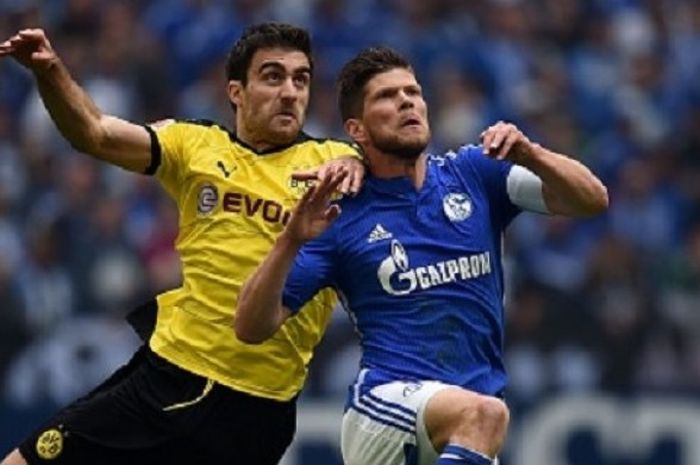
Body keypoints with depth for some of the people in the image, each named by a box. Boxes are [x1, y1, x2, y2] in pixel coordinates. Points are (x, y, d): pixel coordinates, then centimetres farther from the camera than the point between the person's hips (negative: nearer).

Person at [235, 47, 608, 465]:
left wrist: (529, 155, -19)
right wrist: (292, 241, -17)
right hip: (384, 404, -5)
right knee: (482, 413, -34)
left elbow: (592, 200, -1)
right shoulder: (341, 218, 2)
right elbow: (252, 328, -1)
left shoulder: (474, 173, 8)